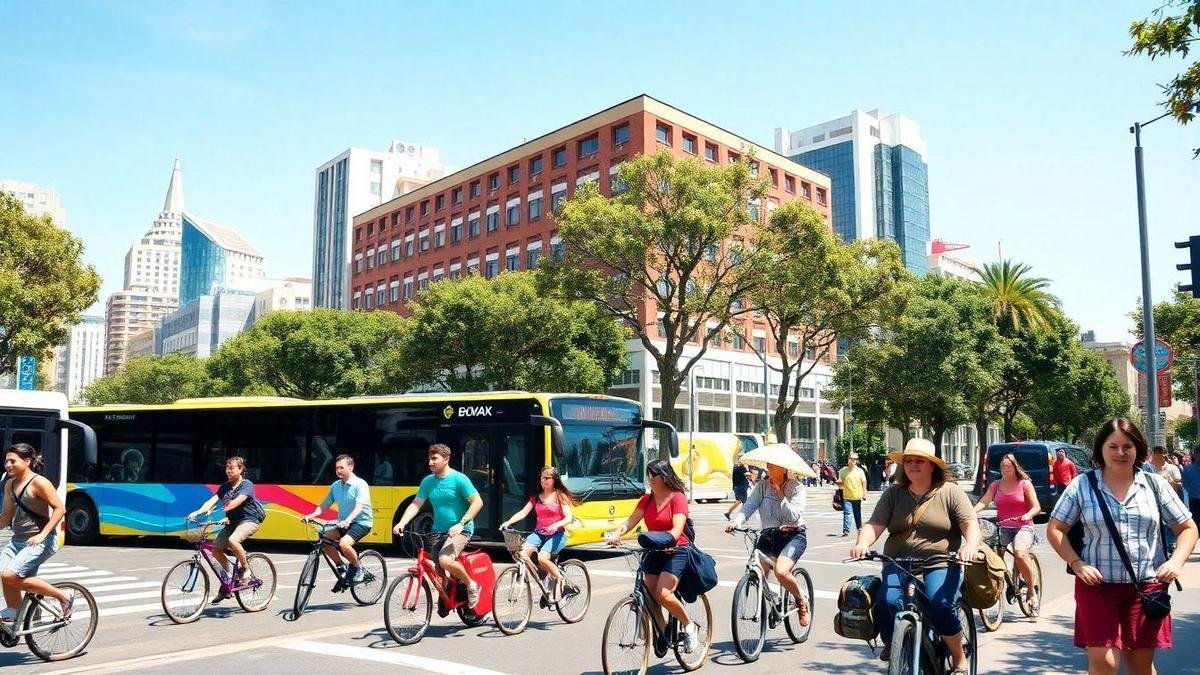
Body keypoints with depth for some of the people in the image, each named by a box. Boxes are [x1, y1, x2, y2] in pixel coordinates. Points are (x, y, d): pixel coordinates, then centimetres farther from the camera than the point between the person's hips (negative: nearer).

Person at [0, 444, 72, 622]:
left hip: (39, 541, -7)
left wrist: (42, 534, -22)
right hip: (17, 540, 7)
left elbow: (60, 508, -15)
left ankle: (63, 597, -9)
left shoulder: (38, 482, -12)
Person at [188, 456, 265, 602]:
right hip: (233, 521, 7)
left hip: (249, 520, -7)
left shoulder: (247, 485, -8)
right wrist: (198, 512, -21)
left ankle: (245, 569, -11)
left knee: (233, 541, -34)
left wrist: (219, 511, -37)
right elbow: (212, 500, -3)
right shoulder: (225, 486, 11)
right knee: (216, 549, -6)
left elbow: (237, 501, -25)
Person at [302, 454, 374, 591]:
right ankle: (341, 568, 7)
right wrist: (312, 515, -15)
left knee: (344, 543, -30)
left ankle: (357, 570, -4)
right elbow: (325, 504, 4)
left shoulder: (360, 484, -14)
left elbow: (359, 506, -27)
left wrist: (348, 520, -43)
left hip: (362, 522, -7)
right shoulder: (335, 486, 6)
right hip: (343, 523, 7)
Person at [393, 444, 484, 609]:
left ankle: (471, 586, -4)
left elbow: (477, 502, -14)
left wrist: (461, 524, -24)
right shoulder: (427, 481, 6)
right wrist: (401, 523, -13)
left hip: (460, 530, -6)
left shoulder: (459, 479, -11)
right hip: (438, 531, 6)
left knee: (445, 560, -27)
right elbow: (415, 505, 4)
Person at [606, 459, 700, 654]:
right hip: (654, 552, 6)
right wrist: (616, 533, -21)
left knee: (663, 594, -19)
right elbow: (631, 521, -2)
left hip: (676, 551, -6)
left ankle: (689, 625, 3)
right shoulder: (646, 500, 10)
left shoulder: (678, 498, -7)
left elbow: (677, 528, -19)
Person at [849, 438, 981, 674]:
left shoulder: (950, 492, 5)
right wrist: (862, 543, -22)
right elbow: (874, 524, 0)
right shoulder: (892, 493, 10)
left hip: (940, 565, -2)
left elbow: (971, 525, -3)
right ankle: (890, 647, 7)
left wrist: (970, 546, -25)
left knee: (941, 606, -28)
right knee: (886, 602, -25)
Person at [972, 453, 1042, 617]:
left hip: (1023, 526, -3)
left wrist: (1027, 515, -24)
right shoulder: (996, 485, 12)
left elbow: (1036, 507, -2)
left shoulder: (1025, 484, 4)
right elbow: (983, 501, -1)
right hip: (1002, 526, 3)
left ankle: (1031, 592, -8)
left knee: (1020, 554, -29)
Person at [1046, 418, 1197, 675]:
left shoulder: (1155, 484, 6)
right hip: (1097, 585, -2)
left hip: (1147, 586, 2)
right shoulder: (1082, 485, 1)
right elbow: (1054, 529, 2)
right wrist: (1077, 564, -10)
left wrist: (1176, 561, -5)